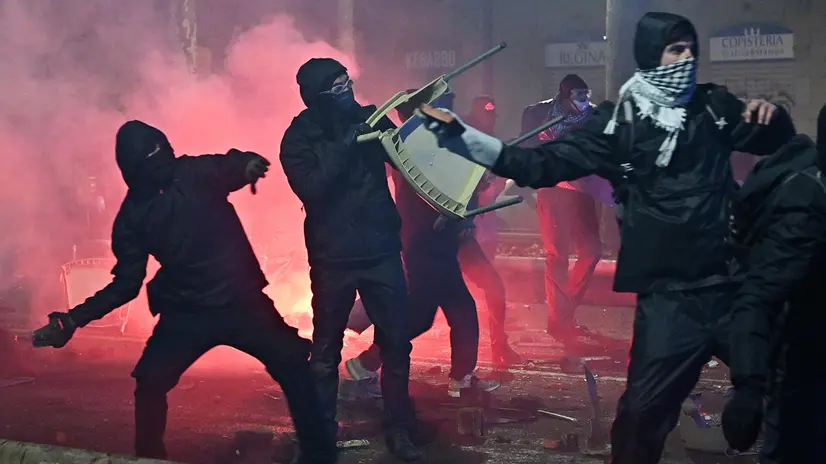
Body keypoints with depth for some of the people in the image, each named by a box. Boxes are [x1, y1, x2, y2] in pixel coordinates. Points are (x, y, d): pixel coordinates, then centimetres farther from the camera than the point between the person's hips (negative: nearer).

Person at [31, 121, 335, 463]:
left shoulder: (198, 172, -2)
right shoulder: (132, 216, 0)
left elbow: (231, 168, -15)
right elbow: (126, 283, 4)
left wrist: (248, 165, -41)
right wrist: (74, 319, -5)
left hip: (242, 301, -1)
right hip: (186, 314, 1)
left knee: (295, 366, -5)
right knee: (149, 383, -8)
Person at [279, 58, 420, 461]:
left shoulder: (368, 117, -1)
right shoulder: (298, 139, -8)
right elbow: (311, 189, -21)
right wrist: (344, 146, -26)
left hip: (381, 251, 2)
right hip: (333, 258, -2)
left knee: (397, 343, 5)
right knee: (326, 351, 9)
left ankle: (398, 428, 19)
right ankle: (322, 432, 23)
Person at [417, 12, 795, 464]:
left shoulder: (714, 106, 9)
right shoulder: (618, 121, 0)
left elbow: (778, 142, 23)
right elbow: (540, 164, -3)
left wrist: (772, 115, -1)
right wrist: (459, 136, -10)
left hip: (732, 283, 3)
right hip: (670, 294, -3)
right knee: (645, 409, -3)